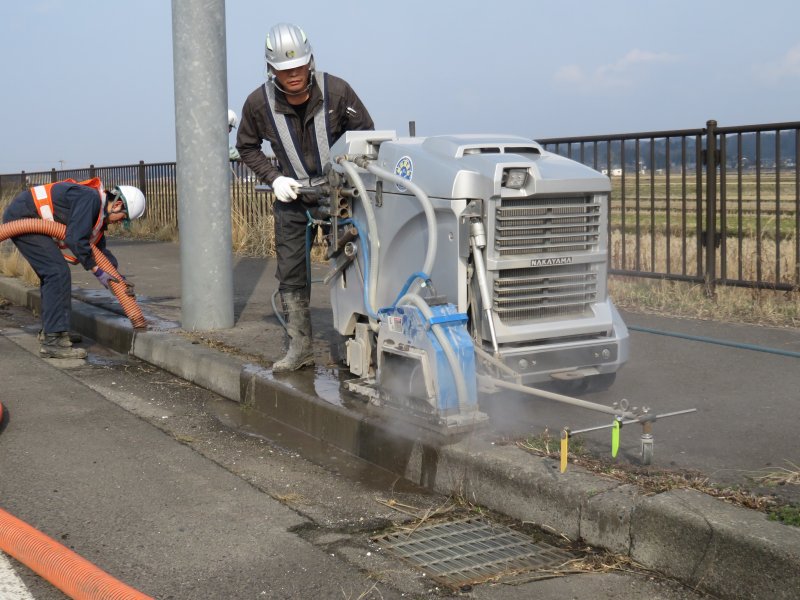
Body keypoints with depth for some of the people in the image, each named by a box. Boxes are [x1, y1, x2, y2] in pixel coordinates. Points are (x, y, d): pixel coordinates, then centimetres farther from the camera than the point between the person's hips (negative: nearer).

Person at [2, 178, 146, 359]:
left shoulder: (99, 213, 13)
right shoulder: (90, 198, -17)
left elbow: (99, 247, 22)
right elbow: (75, 240, -23)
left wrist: (117, 279, 15)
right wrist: (97, 271, -14)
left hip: (20, 218, 11)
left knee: (50, 273, 19)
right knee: (58, 272, -14)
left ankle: (50, 328, 30)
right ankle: (53, 341, -16)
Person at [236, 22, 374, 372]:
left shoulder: (336, 91, -16)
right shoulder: (258, 103, -12)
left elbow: (366, 134, -2)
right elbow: (247, 147, 5)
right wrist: (273, 178, -8)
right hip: (292, 195, 2)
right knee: (290, 273, 1)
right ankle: (299, 349, 11)